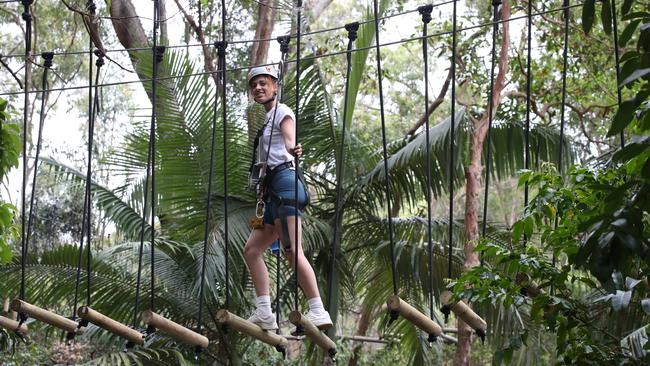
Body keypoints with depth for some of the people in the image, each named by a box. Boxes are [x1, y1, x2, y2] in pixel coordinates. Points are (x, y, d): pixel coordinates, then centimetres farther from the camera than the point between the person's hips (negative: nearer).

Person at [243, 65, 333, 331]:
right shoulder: (266, 118, 25)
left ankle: (318, 311, -23)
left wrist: (293, 150, -41)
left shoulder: (282, 111, 0)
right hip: (272, 189, 10)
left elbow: (290, 140, -19)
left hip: (284, 182, -10)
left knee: (293, 252, -19)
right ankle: (264, 314, 5)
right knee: (252, 250, 7)